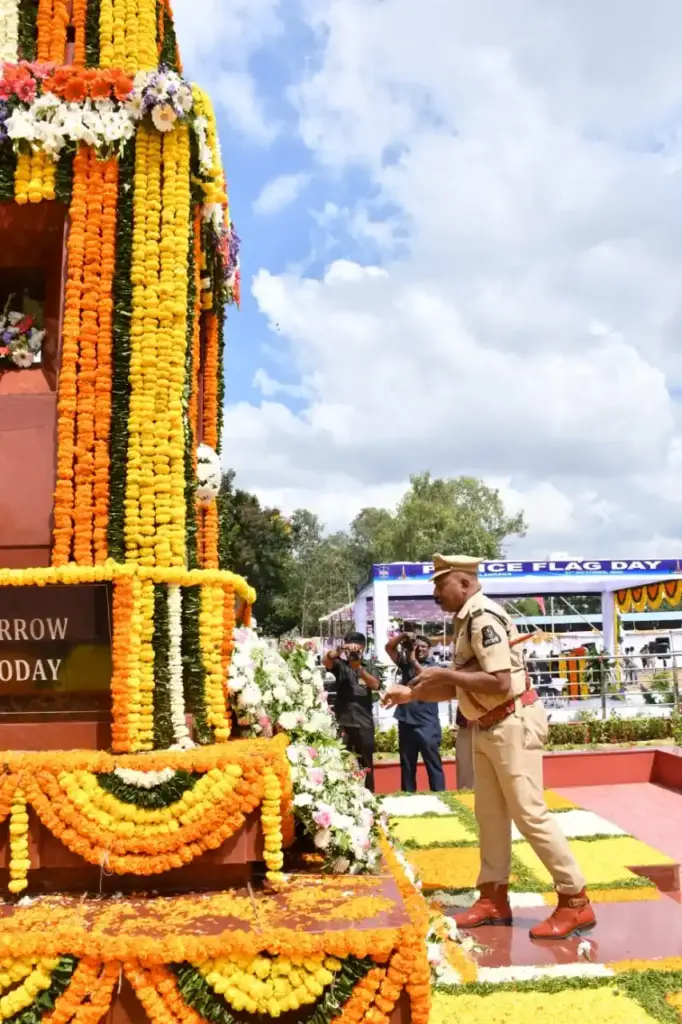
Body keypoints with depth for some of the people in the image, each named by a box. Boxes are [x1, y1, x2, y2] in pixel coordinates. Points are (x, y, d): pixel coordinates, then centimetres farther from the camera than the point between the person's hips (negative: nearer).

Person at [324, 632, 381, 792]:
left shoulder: (369, 668, 10)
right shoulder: (340, 665, 7)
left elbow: (375, 685, -9)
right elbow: (327, 660, -13)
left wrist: (359, 668, -22)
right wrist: (342, 650, -28)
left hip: (364, 723, 1)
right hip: (342, 722, -1)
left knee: (366, 764, 4)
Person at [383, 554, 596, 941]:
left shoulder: (484, 616, -19)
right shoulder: (467, 621, 11)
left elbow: (501, 683, -27)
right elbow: (460, 688, 16)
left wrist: (445, 674, -20)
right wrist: (412, 694, 10)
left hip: (513, 724, -10)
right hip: (489, 729, 10)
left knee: (530, 814, -4)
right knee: (490, 813, 14)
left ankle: (576, 901, 8)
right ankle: (494, 898, 25)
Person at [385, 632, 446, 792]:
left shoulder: (434, 666, 3)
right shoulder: (406, 663, 11)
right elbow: (389, 647, 5)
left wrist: (414, 661, -12)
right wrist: (403, 635, -8)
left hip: (427, 723, -4)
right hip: (406, 721, 4)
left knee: (433, 763, -4)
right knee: (407, 765, 12)